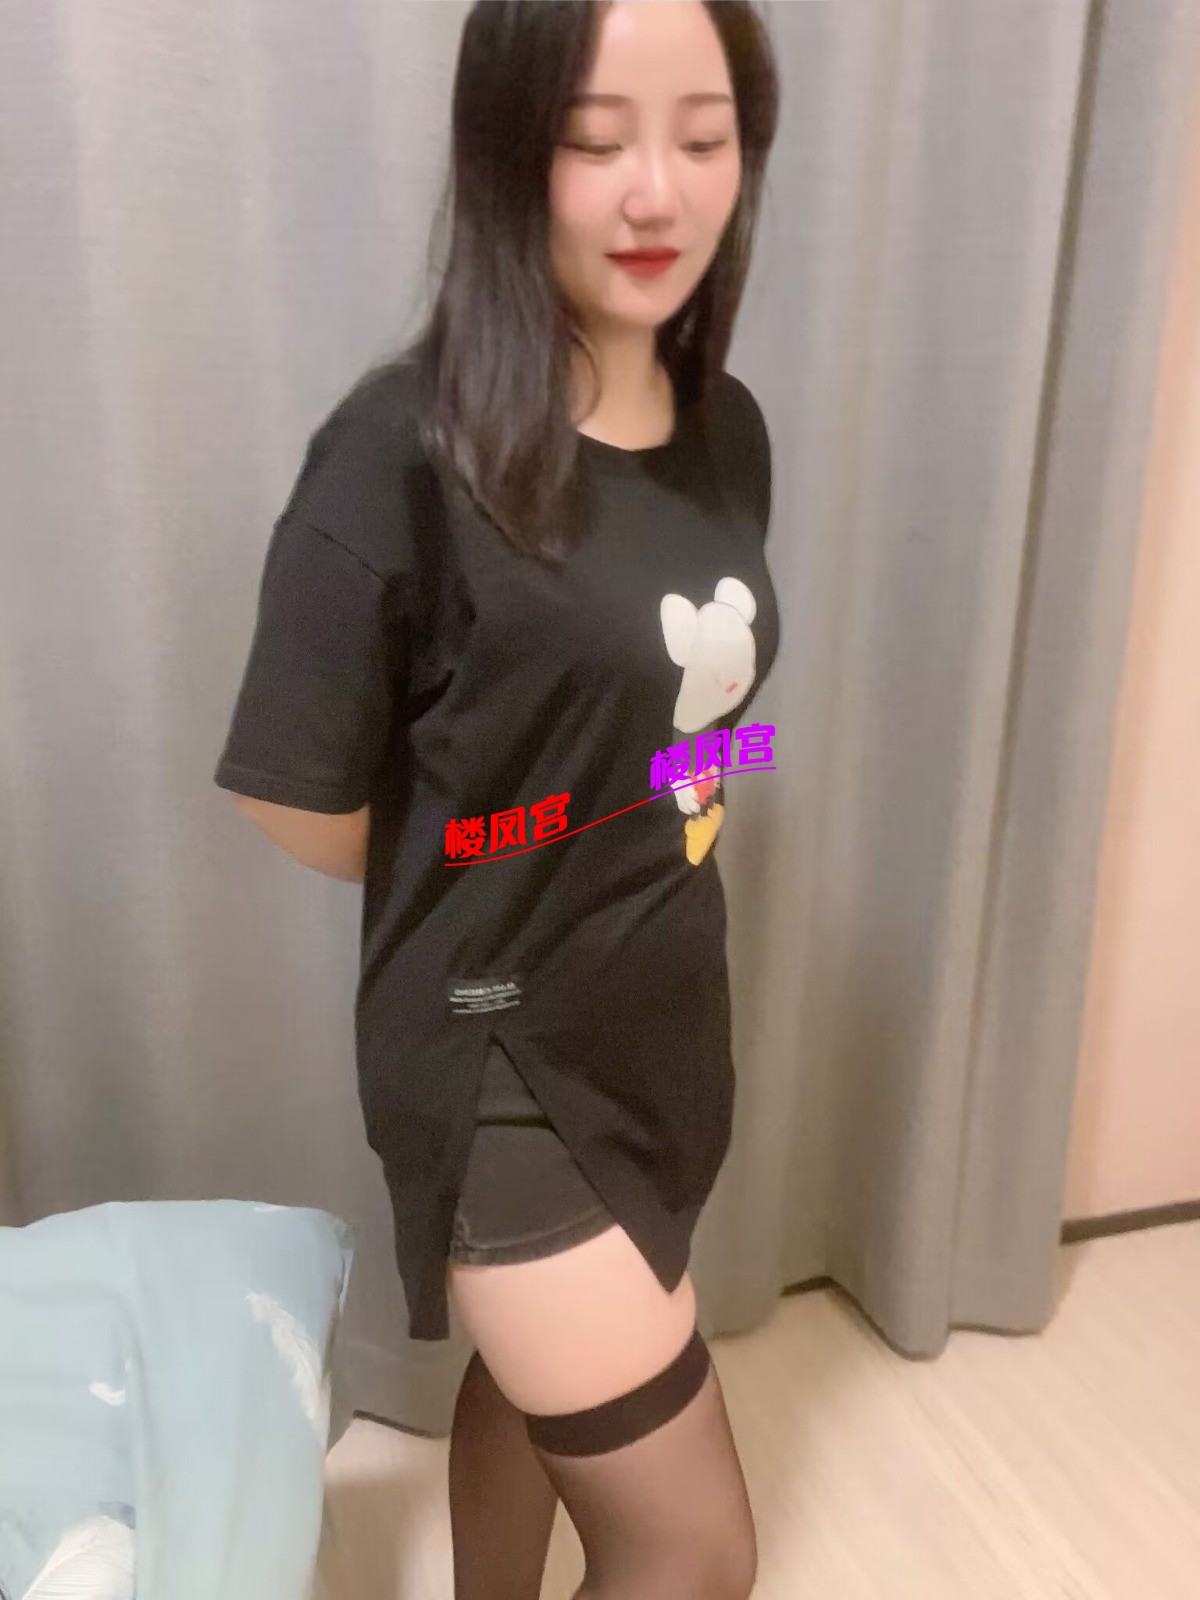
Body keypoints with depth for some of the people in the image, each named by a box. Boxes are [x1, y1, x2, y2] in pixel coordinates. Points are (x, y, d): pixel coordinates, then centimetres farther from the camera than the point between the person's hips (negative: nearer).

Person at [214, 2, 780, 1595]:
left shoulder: (730, 429, -2)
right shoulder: (405, 451, -23)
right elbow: (300, 807, -14)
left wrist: (613, 868, 0)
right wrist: (490, 892, 0)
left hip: (665, 1018, 7)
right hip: (498, 1051, -6)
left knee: (538, 1378, 30)